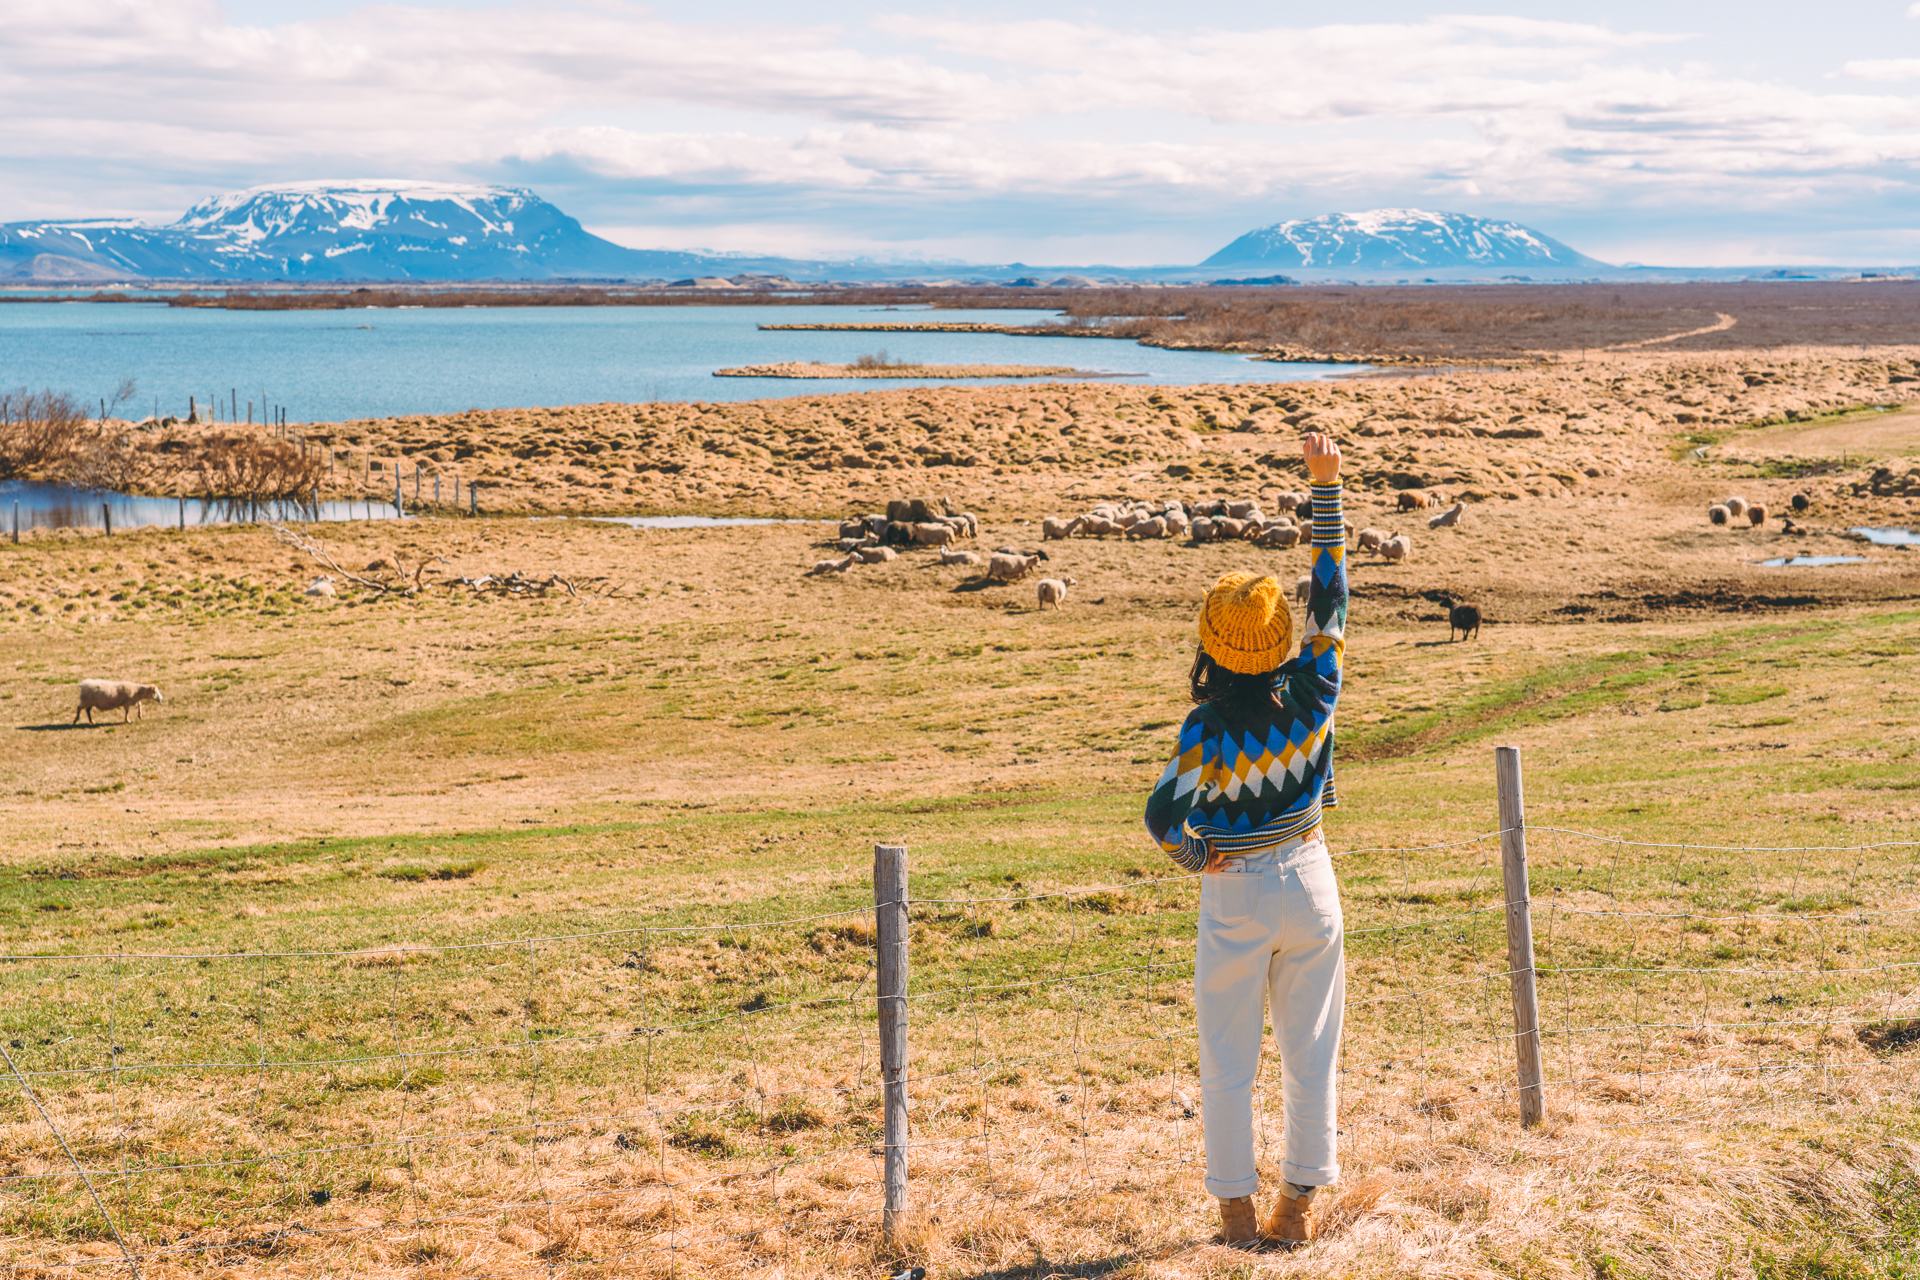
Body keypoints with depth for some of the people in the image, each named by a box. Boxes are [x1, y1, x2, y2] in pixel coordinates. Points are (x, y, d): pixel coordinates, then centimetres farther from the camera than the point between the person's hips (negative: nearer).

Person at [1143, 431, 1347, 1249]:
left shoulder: (1211, 727, -18)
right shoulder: (1311, 696, -9)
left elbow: (1163, 814, -24)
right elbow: (1331, 595, 0)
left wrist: (1194, 857, -2)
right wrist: (1326, 486, 3)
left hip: (1235, 897, -3)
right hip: (1309, 881, 3)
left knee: (1229, 1063, 9)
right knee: (1311, 1053, 13)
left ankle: (1239, 1208, 15)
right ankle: (1300, 1204, 18)